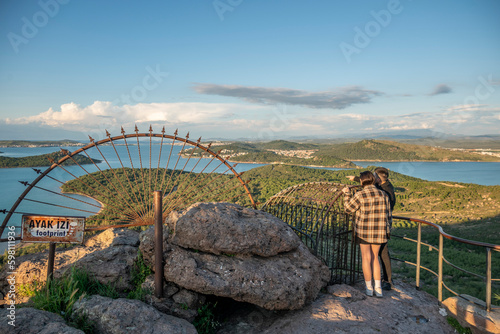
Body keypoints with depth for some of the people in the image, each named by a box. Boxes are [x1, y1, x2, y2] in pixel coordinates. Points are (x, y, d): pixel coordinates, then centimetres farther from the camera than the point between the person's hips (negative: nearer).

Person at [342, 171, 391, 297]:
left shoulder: (360, 195, -15)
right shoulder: (383, 194, 0)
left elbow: (348, 208, -3)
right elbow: (387, 215, 6)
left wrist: (347, 194, 10)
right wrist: (386, 230, 18)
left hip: (364, 230, -4)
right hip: (379, 232, 4)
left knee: (366, 258, 9)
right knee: (374, 257, 18)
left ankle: (369, 288, 17)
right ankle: (378, 288, 15)